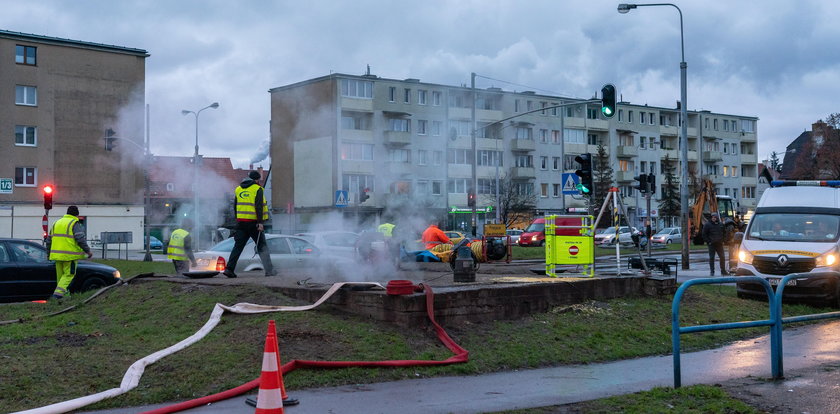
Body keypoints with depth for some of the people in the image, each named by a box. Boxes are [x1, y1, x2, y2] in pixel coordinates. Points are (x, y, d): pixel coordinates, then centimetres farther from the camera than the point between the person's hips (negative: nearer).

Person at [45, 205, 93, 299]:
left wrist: (49, 252, 29)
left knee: (60, 275, 15)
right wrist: (88, 251, -8)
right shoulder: (75, 224, -5)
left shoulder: (56, 223, 17)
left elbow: (49, 240, 20)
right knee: (69, 274, -1)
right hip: (70, 255, -6)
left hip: (57, 255, 7)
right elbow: (81, 239, -15)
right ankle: (58, 292, -15)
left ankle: (63, 292, 20)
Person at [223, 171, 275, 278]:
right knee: (262, 246, 4)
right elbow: (258, 207, -14)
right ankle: (269, 271, 4)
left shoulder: (238, 189, 15)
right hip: (253, 222, -5)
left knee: (238, 246, 7)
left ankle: (229, 268, -4)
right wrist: (260, 222, -17)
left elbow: (235, 206, 18)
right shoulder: (257, 189, -4)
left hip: (241, 222, 5)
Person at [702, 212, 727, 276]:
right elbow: (704, 235, -3)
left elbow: (724, 233, 23)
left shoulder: (721, 224, 10)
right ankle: (712, 272, 3)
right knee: (711, 258, -3)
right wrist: (708, 242, -10)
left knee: (722, 257, 4)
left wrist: (722, 240, 11)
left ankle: (723, 271, 13)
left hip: (719, 244, 4)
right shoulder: (707, 225, -3)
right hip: (711, 244, -4)